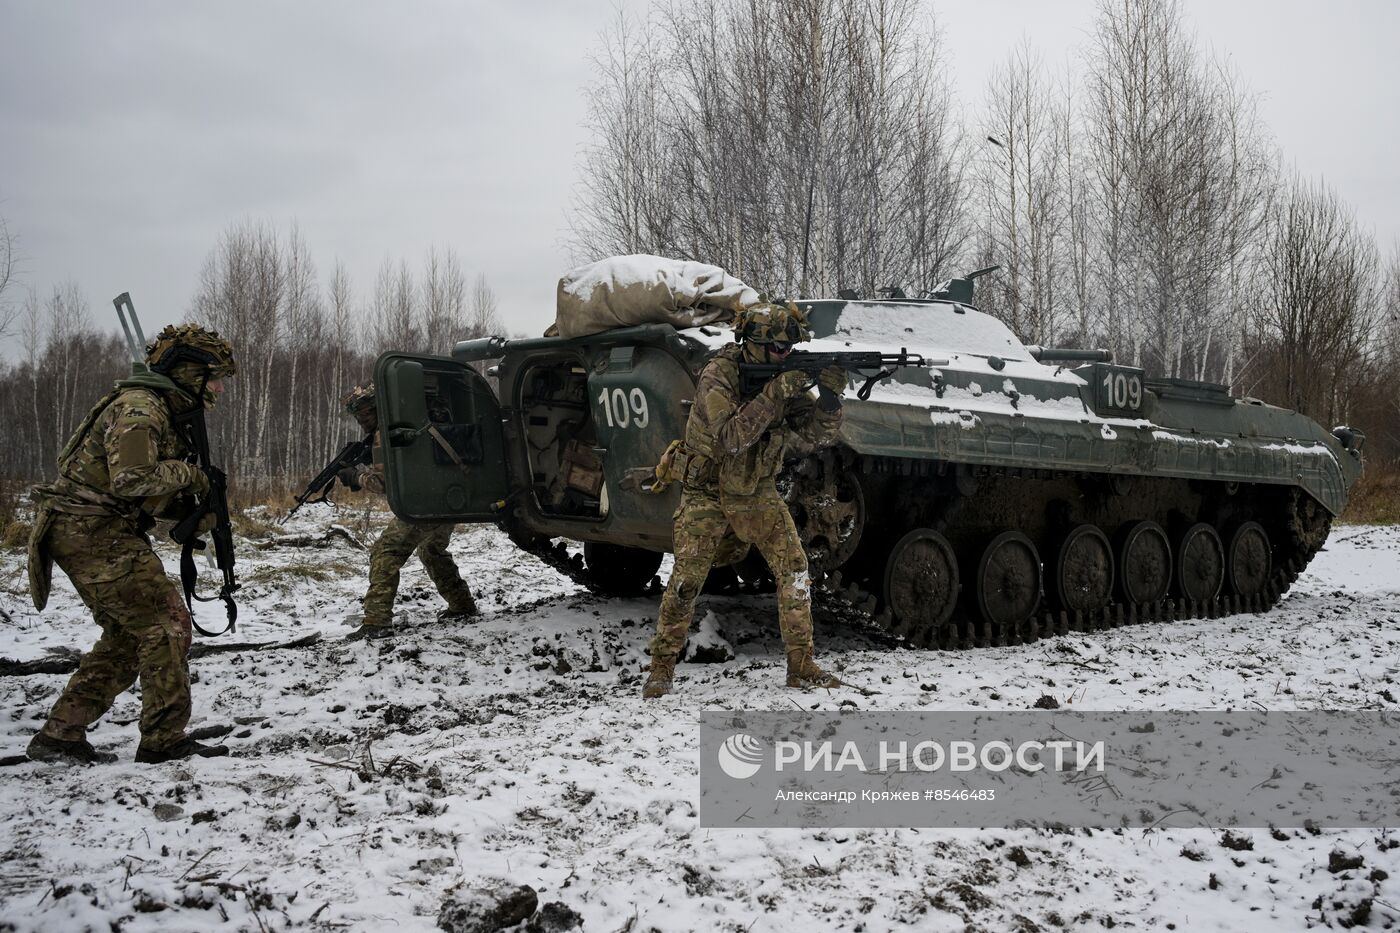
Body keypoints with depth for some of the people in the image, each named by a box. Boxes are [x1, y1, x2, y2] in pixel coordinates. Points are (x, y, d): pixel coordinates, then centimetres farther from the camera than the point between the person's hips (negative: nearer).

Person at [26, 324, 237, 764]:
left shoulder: (164, 412, 17)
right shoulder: (138, 407, -15)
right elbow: (131, 479, -27)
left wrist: (187, 507, 4)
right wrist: (187, 473, -13)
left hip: (101, 532, 10)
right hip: (92, 532, -10)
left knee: (128, 636, 13)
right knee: (166, 623, -10)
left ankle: (61, 735, 16)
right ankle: (164, 739, -6)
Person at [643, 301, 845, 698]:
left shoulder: (781, 376, -4)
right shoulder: (717, 376, -20)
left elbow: (814, 437, -6)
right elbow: (732, 437, -33)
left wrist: (831, 396, -22)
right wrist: (775, 393, -36)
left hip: (757, 492, 5)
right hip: (707, 491, -4)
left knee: (794, 569, -8)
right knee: (686, 581, -6)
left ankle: (801, 666, 2)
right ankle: (661, 668, 12)